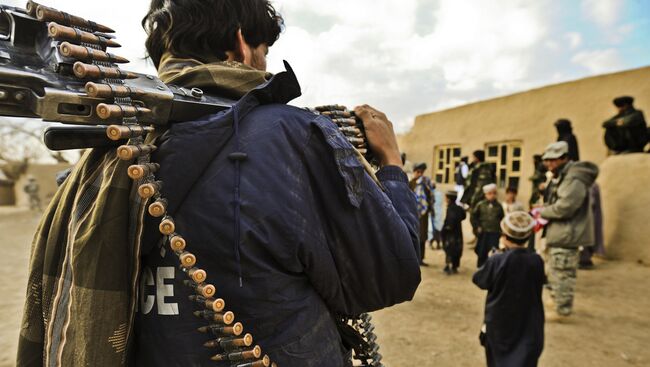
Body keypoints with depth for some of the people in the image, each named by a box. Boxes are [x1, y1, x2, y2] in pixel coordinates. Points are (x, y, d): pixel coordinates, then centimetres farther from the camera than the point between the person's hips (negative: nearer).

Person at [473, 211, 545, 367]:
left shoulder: (496, 261, -21)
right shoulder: (536, 261, -13)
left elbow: (479, 280, -5)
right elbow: (540, 282, 8)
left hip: (499, 323, -1)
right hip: (528, 325, 1)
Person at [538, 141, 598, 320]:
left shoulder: (574, 179, -20)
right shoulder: (560, 177, 13)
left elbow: (563, 208, -26)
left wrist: (542, 212, -12)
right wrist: (544, 209, 0)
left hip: (567, 234, -11)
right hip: (559, 233, 11)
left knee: (562, 273, -2)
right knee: (555, 271, 21)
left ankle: (562, 310, 9)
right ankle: (557, 300, 36)